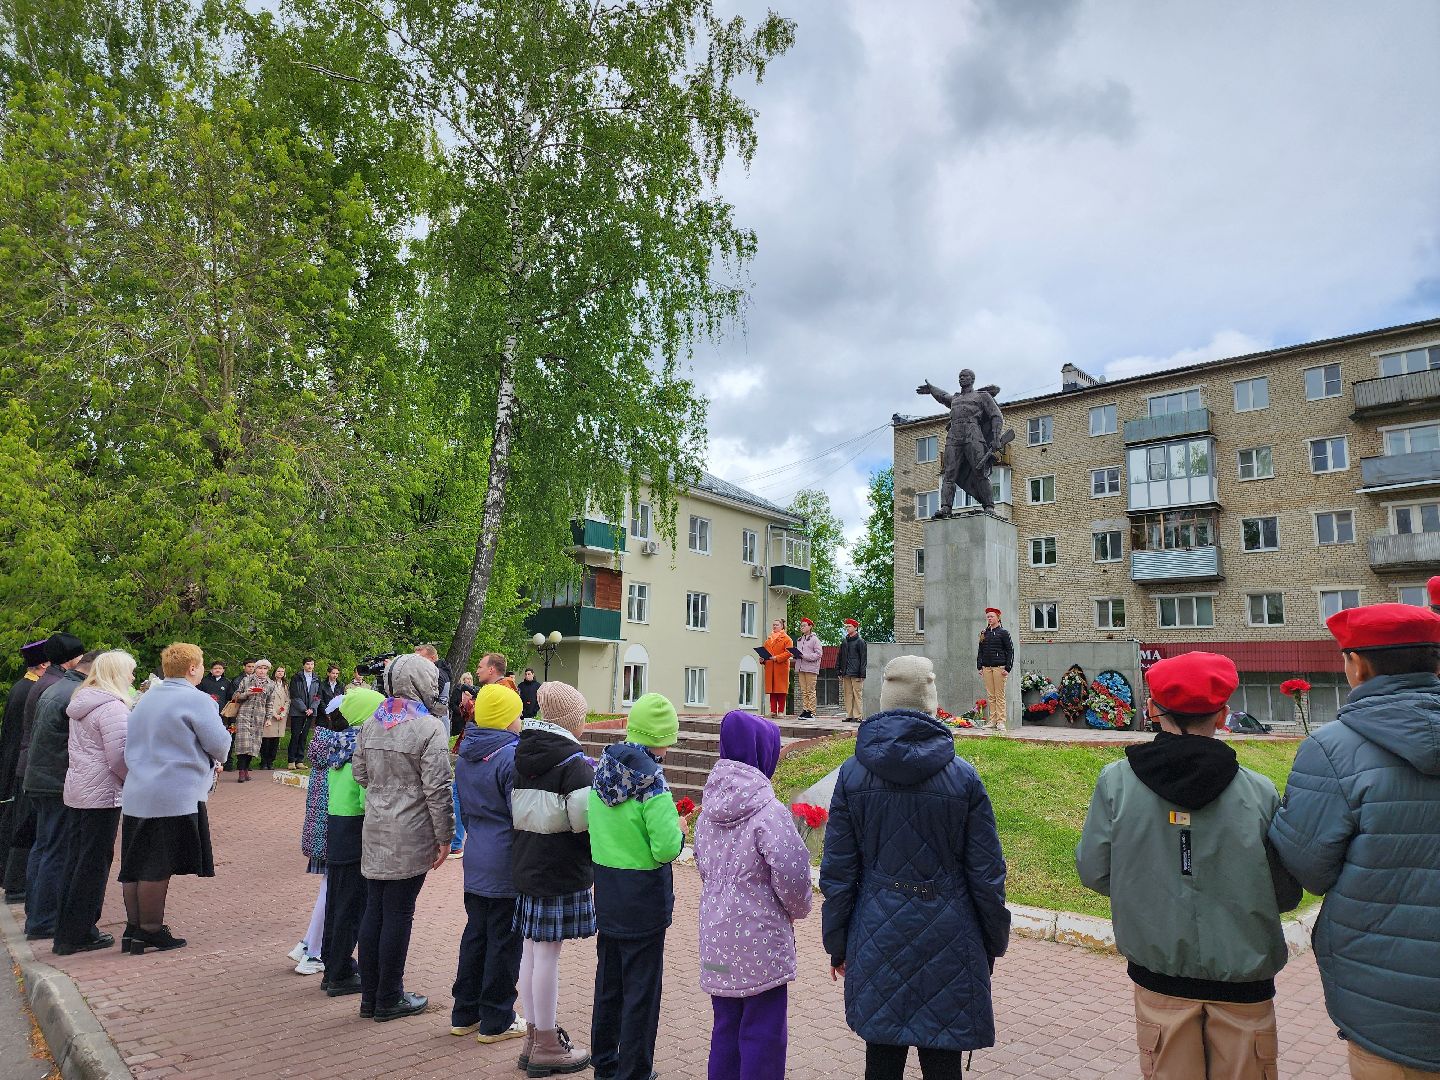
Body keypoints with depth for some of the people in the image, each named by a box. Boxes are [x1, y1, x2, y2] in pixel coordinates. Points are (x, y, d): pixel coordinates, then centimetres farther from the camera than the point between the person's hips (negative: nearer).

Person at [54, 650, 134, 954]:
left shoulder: (81, 703, 11)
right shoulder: (113, 707, -17)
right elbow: (119, 758, -20)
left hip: (76, 791, 9)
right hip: (102, 794, -9)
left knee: (76, 859, 15)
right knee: (94, 863, 1)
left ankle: (66, 932, 24)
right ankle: (79, 935, 8)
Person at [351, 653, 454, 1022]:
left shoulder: (370, 724, 6)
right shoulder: (429, 727, -15)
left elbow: (360, 774, 12)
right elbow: (437, 788, -15)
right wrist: (445, 836, -8)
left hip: (375, 831, 7)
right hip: (411, 836, -6)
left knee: (374, 911, 14)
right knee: (398, 915, 4)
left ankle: (370, 995, 25)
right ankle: (389, 1000, 15)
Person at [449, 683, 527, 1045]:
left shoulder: (465, 756, 6)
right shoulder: (512, 756, -19)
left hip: (476, 861, 8)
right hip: (507, 865, -8)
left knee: (475, 934, 18)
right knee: (504, 941, 4)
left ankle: (464, 1014, 28)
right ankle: (496, 1021, 15)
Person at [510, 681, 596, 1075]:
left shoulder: (523, 754, 6)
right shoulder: (574, 762, -16)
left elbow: (513, 812, 13)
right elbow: (586, 819, -21)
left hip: (525, 865, 7)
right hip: (561, 871, -7)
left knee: (530, 951, 14)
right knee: (548, 955, 1)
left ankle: (534, 1037, 26)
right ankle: (546, 1048, 12)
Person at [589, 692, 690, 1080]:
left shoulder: (601, 771, -2)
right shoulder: (652, 783, -22)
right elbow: (666, 848, -25)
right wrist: (678, 828, -5)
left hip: (606, 895, 7)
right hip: (643, 899, -7)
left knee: (608, 980, 22)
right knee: (641, 989, 9)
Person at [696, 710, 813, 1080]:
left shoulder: (709, 806, 2)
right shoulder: (768, 810, -20)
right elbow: (791, 874, -20)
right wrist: (798, 909, 0)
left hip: (717, 937, 7)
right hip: (760, 939, -7)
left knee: (725, 1025, 20)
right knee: (763, 1033, 7)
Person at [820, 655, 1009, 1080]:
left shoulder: (852, 774, -6)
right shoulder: (964, 776, -9)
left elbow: (838, 872, -2)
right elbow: (987, 874, -3)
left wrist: (837, 944, 9)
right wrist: (993, 944, 11)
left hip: (877, 938, 1)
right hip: (948, 943, -1)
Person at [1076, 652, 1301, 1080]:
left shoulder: (1116, 781, -13)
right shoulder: (1259, 792, -13)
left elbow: (1093, 873, -6)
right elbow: (1287, 895, -5)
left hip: (1159, 977, 0)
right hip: (1242, 979, 0)